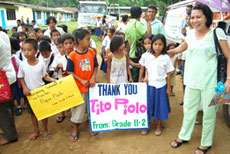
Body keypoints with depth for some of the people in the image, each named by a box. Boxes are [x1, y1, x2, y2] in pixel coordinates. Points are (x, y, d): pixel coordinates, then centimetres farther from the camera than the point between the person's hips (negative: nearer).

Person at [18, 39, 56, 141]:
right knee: (33, 113, 15)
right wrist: (24, 88, -11)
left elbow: (45, 76, -2)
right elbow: (20, 78, 1)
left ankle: (45, 131, 27)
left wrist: (51, 79, -21)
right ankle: (36, 131, 33)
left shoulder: (41, 63, -11)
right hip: (29, 93, 2)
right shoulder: (23, 64, -9)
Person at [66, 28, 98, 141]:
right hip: (78, 86, -3)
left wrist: (93, 78, -11)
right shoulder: (72, 55, -14)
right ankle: (75, 129, 31)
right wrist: (82, 81, -16)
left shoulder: (91, 52, -4)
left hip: (91, 85, 4)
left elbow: (95, 66, 5)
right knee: (77, 108, 10)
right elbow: (69, 72, -10)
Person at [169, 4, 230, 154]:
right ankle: (184, 136, 37)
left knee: (208, 113, 8)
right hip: (192, 81, 4)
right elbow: (179, 49, 27)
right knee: (189, 109, 16)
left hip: (210, 82, -4)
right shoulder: (190, 35, 7)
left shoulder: (217, 33, -6)